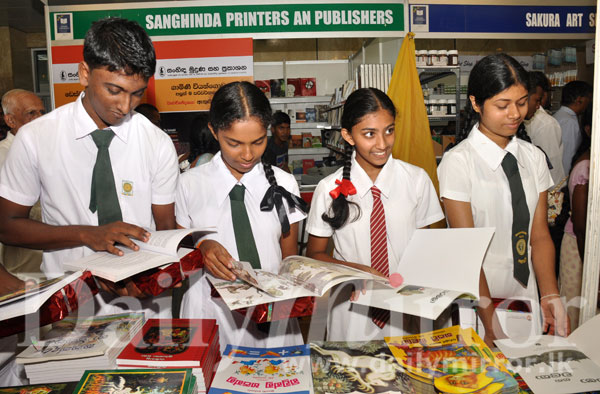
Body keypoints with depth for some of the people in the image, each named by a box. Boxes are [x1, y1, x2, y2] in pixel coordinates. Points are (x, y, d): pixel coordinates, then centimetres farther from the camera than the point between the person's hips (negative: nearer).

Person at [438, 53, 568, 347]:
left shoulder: (534, 157, 3)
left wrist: (550, 297, -10)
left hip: (526, 296, 5)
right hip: (476, 299, -4)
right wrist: (491, 323, -16)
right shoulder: (458, 162, -14)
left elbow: (540, 235, 1)